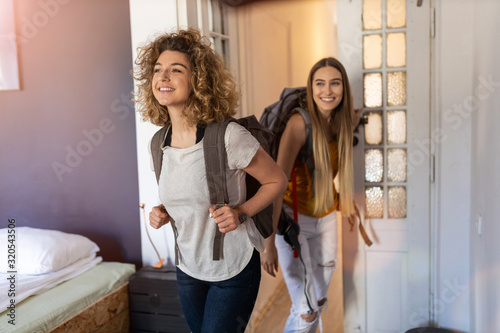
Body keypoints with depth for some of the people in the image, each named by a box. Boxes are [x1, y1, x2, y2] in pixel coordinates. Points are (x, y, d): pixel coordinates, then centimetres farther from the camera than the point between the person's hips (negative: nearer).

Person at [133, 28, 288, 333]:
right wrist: (164, 213, -4)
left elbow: (277, 181, -9)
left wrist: (241, 212, -22)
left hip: (234, 271, -6)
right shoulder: (158, 143, -4)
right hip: (188, 269, 6)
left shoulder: (228, 136, -23)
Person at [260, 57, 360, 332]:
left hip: (325, 217, 6)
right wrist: (269, 243, -29)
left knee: (319, 301, 21)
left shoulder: (345, 123, -4)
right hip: (293, 217, -6)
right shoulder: (299, 123, -23)